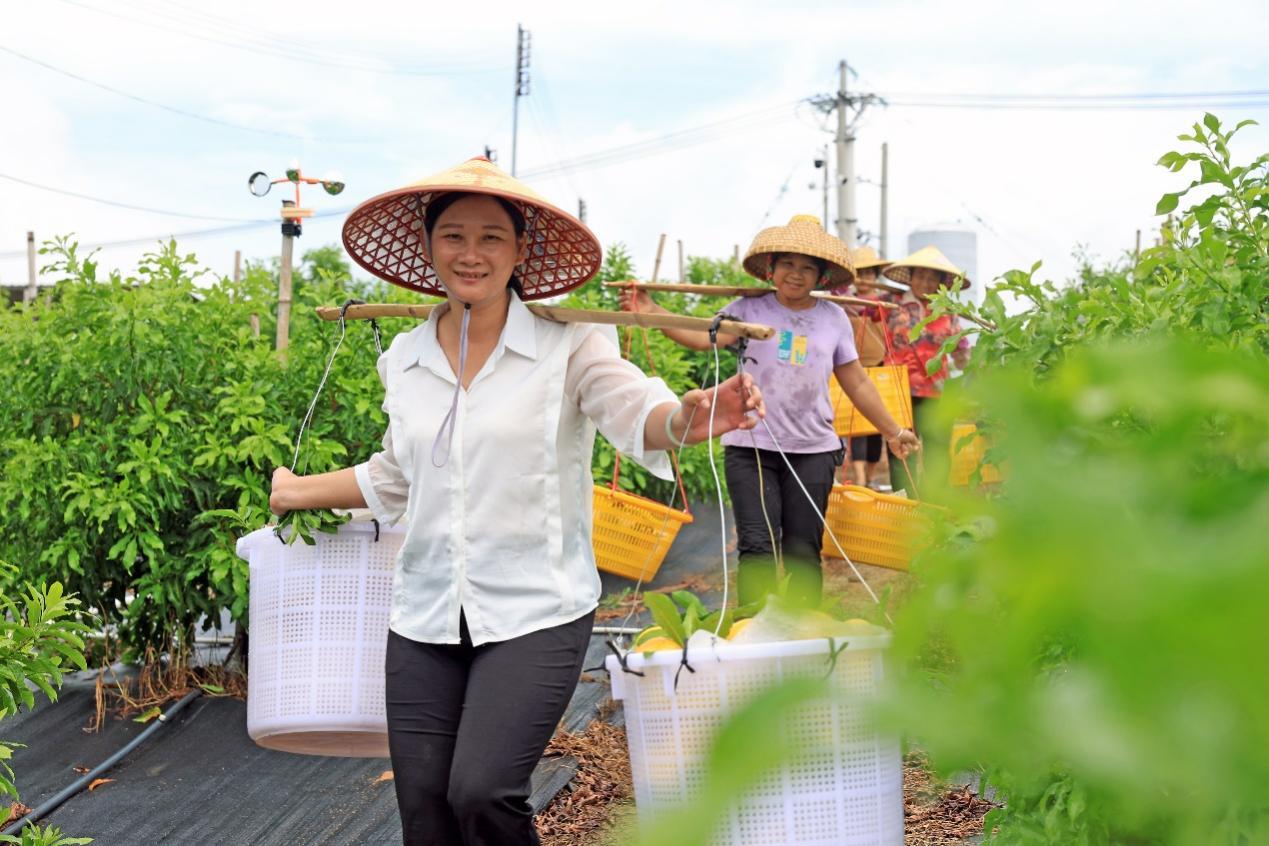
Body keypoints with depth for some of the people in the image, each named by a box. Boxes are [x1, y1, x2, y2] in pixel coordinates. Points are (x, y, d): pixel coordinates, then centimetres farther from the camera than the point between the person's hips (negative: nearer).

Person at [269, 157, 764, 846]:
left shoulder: (569, 347, -7)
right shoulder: (404, 361, 8)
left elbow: (636, 414, -22)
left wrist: (687, 417, -43)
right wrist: (297, 492, 30)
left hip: (534, 614, -5)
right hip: (424, 619, 5)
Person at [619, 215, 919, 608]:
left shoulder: (833, 318, 7)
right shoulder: (750, 309, 0)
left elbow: (857, 384, 14)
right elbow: (705, 336, -16)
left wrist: (893, 432, 16)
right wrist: (651, 313, -30)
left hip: (813, 450, 2)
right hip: (751, 447, -2)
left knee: (803, 552, 7)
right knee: (758, 547, -6)